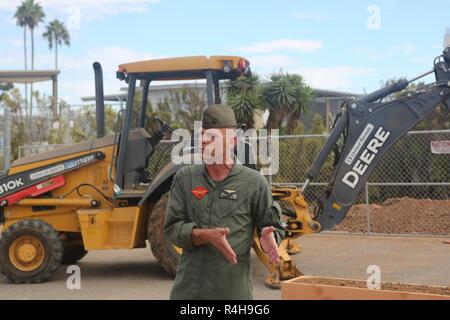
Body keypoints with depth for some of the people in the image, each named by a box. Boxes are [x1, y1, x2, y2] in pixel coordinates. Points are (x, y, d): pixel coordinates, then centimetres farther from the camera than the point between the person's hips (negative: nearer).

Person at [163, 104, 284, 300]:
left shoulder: (254, 183, -1)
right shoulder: (184, 178, 5)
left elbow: (273, 226, 7)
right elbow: (172, 228, 0)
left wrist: (268, 238, -18)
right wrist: (206, 236, -18)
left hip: (233, 290, -2)